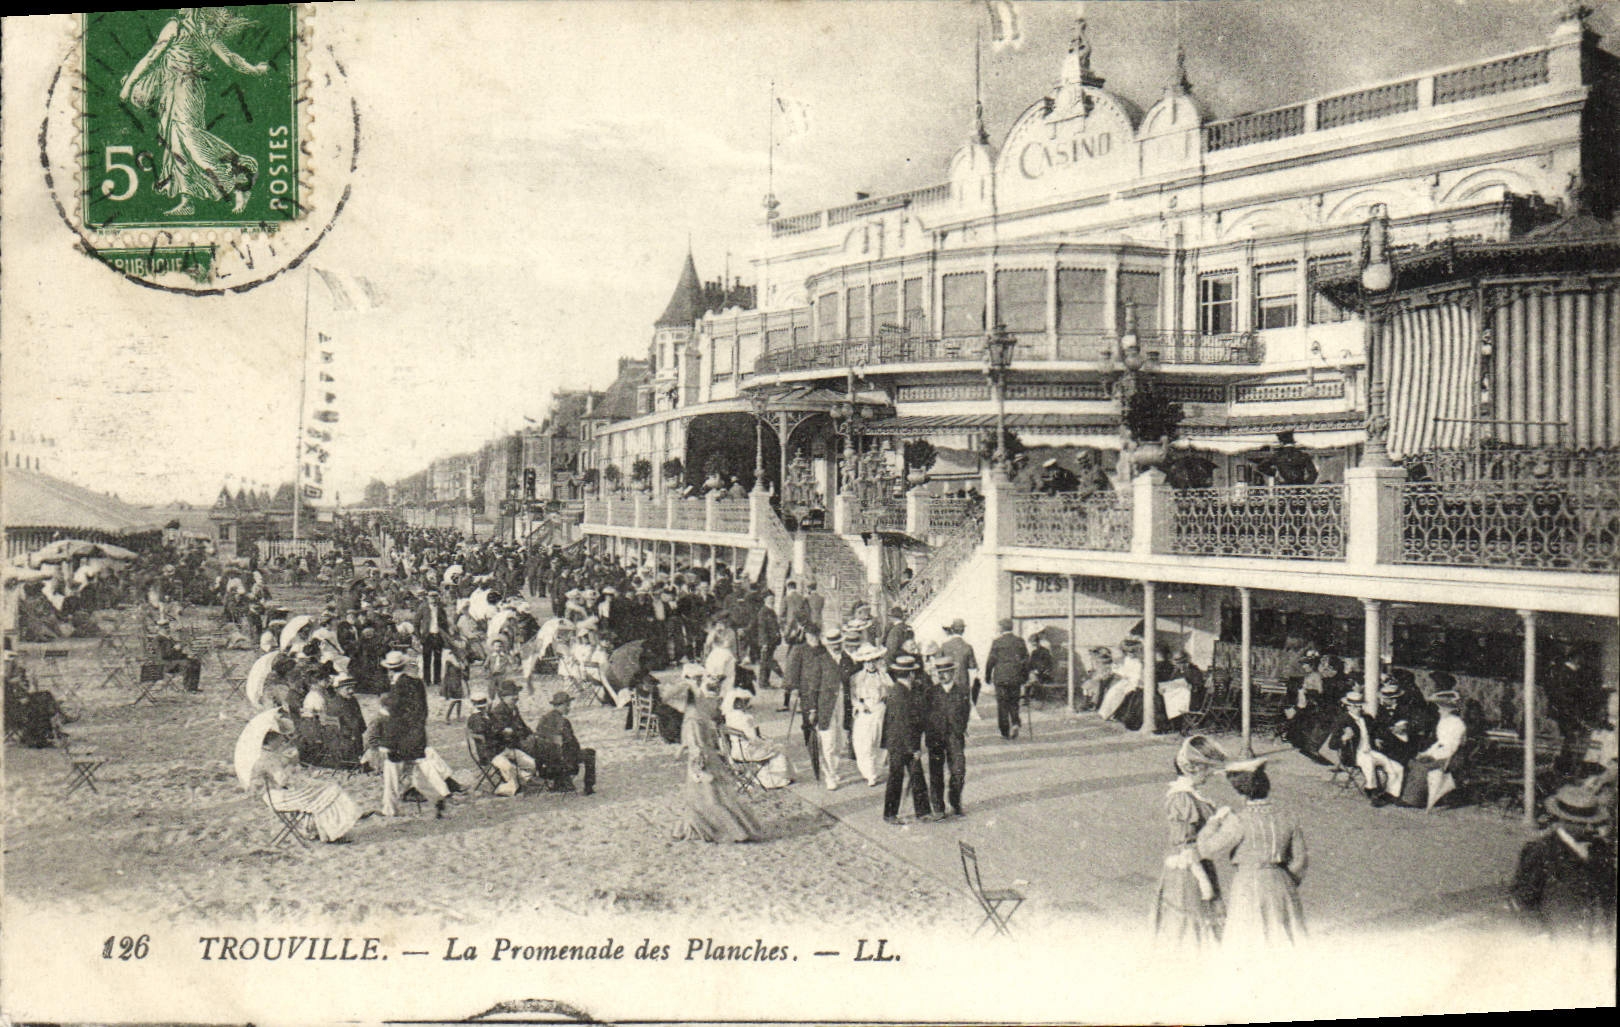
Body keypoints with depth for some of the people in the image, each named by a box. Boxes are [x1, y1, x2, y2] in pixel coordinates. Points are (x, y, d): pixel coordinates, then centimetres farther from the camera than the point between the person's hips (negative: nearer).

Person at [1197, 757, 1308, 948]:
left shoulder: (1238, 821, -11)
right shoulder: (1286, 819, 4)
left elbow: (1208, 849, -7)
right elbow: (1299, 859, 10)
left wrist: (1215, 820, 6)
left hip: (1248, 885, -5)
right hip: (1281, 884, 5)